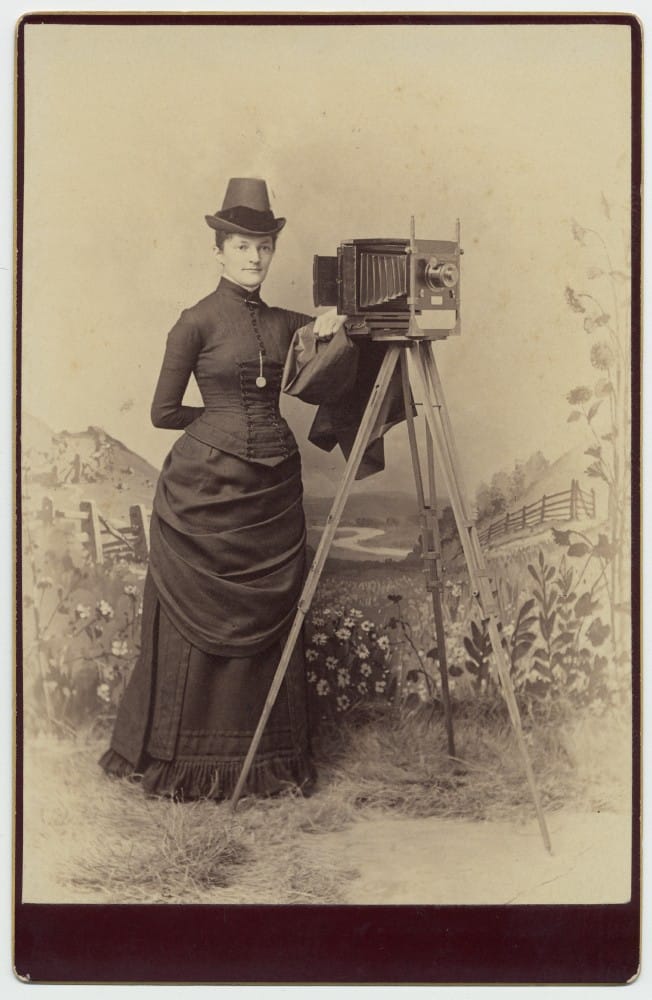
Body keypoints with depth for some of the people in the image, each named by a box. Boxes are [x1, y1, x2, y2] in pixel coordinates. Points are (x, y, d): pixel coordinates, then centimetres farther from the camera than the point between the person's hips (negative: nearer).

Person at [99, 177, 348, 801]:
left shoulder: (283, 323, 11)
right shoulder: (197, 323, -3)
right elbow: (163, 412, -2)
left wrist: (329, 326, -3)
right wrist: (226, 415, 6)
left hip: (273, 490, 5)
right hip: (207, 489, -5)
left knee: (267, 623, 8)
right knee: (199, 622, 1)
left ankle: (267, 756, 18)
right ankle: (187, 763, 14)